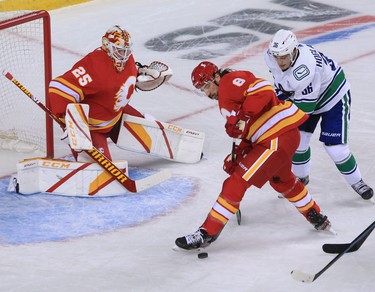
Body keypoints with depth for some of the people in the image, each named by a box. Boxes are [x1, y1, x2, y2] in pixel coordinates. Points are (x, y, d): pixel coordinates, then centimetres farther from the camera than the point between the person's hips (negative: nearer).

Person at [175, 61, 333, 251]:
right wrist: (237, 155, 8)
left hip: (277, 139, -11)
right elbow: (249, 134, 21)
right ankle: (317, 219, 53)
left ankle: (207, 233, -11)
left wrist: (243, 118, -29)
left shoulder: (230, 81, -9)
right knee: (282, 181, 36)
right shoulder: (225, 100, 21)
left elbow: (263, 90, -25)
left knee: (237, 182, -12)